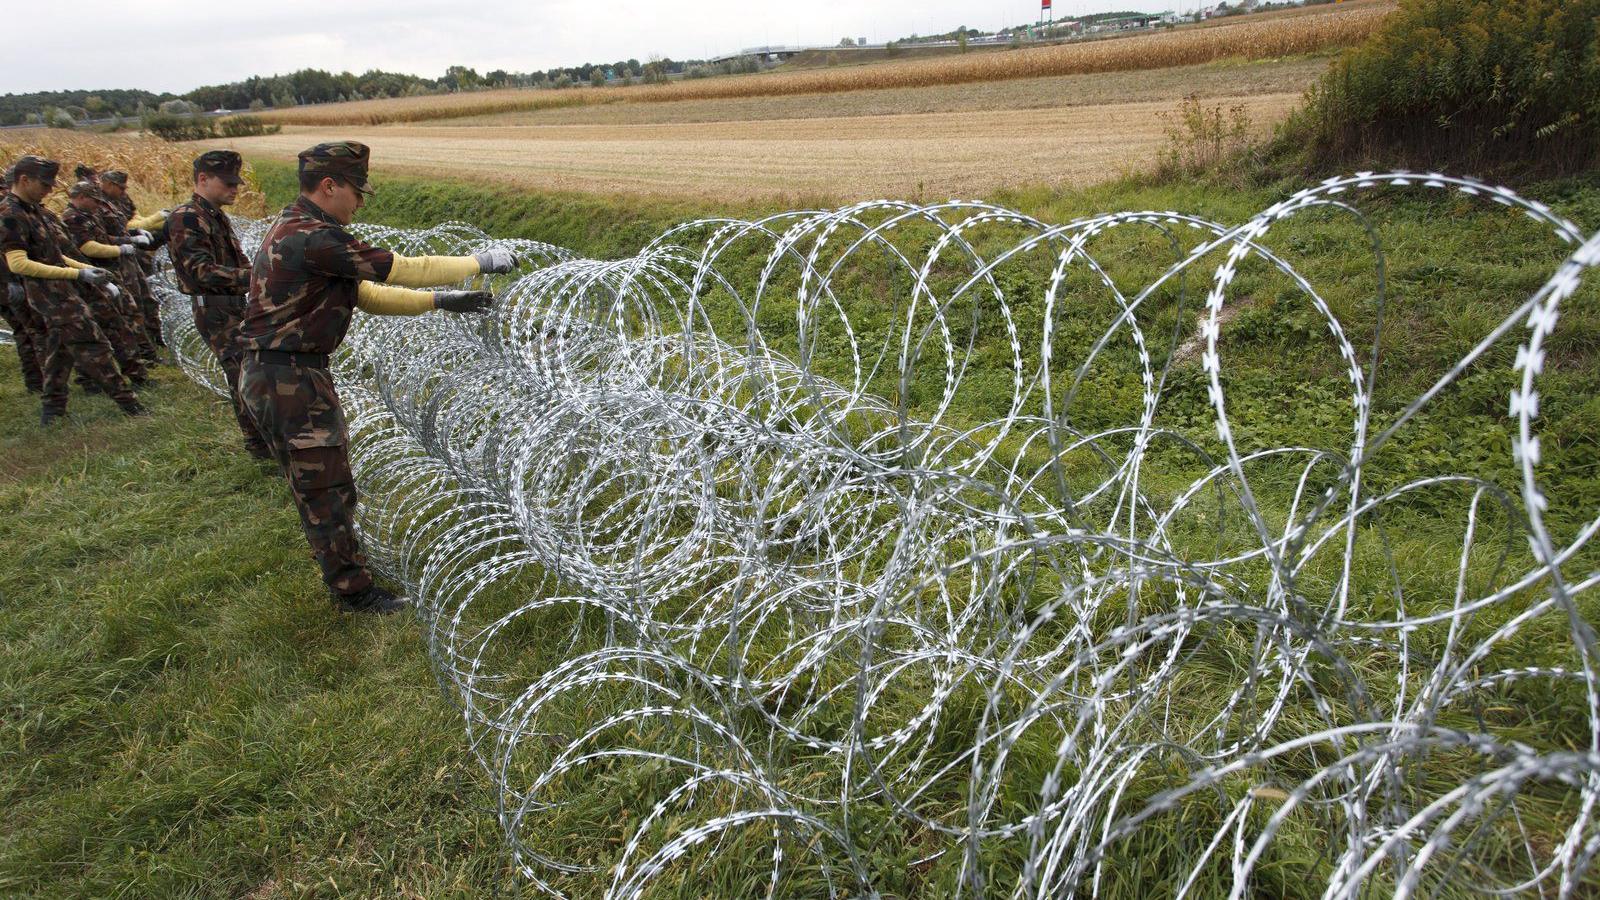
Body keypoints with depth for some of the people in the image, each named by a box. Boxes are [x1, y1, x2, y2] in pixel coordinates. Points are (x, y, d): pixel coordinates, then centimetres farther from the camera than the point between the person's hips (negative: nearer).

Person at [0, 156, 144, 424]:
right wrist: (77, 274, -24)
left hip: (60, 293, 10)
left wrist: (86, 268, 12)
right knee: (92, 345, -9)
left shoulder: (33, 209, 15)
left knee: (60, 348, 16)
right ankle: (127, 401, -7)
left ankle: (53, 408, 25)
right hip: (51, 294, -10)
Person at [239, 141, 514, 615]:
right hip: (289, 379, -10)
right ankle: (354, 589, 15)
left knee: (315, 481, 24)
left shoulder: (296, 231, 13)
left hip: (279, 374, 10)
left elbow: (366, 294, 14)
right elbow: (402, 269, -20)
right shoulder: (312, 238, -22)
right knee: (327, 488, 1)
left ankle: (336, 557, 42)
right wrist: (481, 262, -11)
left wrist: (441, 300, 8)